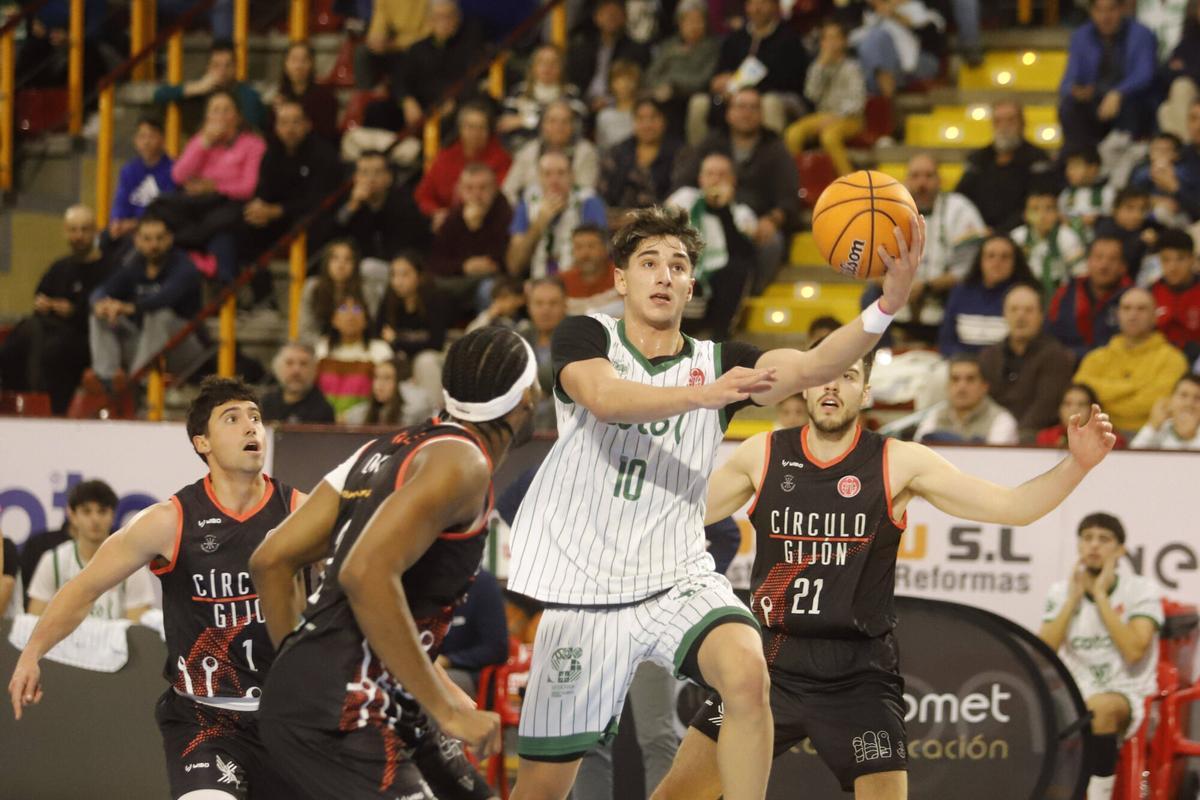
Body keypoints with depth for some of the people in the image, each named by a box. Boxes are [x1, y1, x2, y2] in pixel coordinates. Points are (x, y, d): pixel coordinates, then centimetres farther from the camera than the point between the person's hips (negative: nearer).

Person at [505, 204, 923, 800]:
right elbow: (604, 396, -23)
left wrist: (888, 303, -31)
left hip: (677, 579, 1)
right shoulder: (584, 337, 0)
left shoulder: (718, 363, 5)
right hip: (584, 591, -1)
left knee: (748, 673, -30)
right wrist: (702, 394, -41)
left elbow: (812, 367, -13)